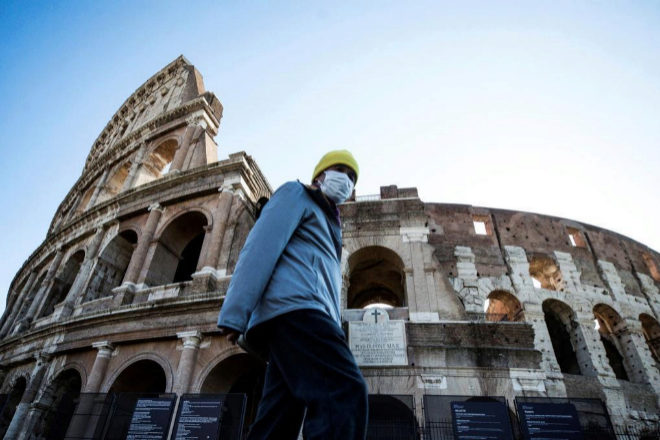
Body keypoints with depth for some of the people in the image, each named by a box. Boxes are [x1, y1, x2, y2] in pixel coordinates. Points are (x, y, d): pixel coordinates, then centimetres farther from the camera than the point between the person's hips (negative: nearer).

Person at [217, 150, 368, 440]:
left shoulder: (328, 225, 37)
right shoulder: (296, 194, 13)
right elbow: (262, 246, -5)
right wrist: (236, 313, -16)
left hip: (306, 315, 9)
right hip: (294, 305, -9)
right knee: (345, 393, -25)